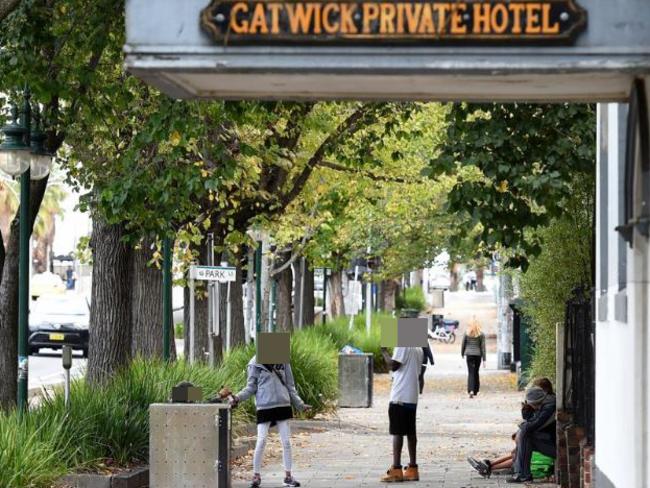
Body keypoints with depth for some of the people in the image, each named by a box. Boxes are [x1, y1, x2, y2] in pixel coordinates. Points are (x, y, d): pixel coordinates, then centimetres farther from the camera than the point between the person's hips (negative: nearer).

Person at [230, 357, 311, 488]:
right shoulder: (255, 364, -3)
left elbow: (290, 385, 13)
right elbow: (251, 387, 0)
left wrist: (300, 404, 14)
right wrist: (238, 397, -17)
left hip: (283, 405, 3)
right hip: (264, 406, -3)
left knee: (286, 441, 4)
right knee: (261, 442, -6)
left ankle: (288, 475, 13)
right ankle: (256, 475, 5)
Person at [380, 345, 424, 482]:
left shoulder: (402, 345, -12)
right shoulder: (418, 348, 14)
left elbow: (393, 365, -17)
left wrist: (384, 351, -4)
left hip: (400, 396, -8)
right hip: (412, 397, 8)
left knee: (397, 431, -6)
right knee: (410, 431, 10)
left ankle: (396, 470, -9)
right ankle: (412, 469, 11)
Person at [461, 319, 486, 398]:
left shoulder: (466, 334, -2)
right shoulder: (481, 335, -3)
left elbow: (463, 345, 5)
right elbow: (483, 347, -3)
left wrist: (462, 354, 23)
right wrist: (484, 360, 0)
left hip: (469, 354, -1)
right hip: (478, 355, 1)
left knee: (471, 373, -3)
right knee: (476, 372, 16)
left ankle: (471, 391, -21)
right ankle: (475, 391, 25)